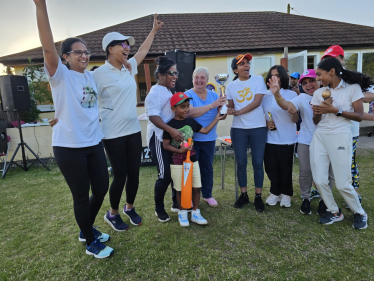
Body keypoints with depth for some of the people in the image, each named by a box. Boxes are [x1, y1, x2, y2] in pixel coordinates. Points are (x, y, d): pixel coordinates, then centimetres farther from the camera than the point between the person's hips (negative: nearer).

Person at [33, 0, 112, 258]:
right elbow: (48, 48, -23)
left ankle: (87, 229, 39)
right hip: (69, 146, -7)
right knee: (81, 196, 5)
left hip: (94, 143, 7)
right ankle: (91, 243, 26)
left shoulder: (90, 76, 11)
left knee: (101, 189, 14)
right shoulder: (61, 75, -7)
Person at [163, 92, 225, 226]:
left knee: (196, 187, 8)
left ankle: (195, 213, 25)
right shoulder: (170, 125, -11)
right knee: (180, 189, 7)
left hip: (192, 160, 5)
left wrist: (217, 118, 12)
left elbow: (205, 130, 12)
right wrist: (180, 150, -24)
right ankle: (182, 213, 27)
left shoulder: (191, 121, 4)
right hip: (177, 163, -5)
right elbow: (166, 145, -11)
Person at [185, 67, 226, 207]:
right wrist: (211, 105, -32)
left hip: (209, 139, 4)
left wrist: (222, 106, -22)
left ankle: (207, 195, 30)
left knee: (207, 168, 14)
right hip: (191, 139, -4)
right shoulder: (188, 95, -9)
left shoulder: (214, 95, 5)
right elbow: (190, 112, -27)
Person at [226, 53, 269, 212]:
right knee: (241, 163, 5)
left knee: (258, 163, 2)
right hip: (238, 129, 2)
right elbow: (231, 106, 12)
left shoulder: (258, 80, 1)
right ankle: (243, 195, 20)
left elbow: (257, 101, -10)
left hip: (258, 128, -2)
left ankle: (258, 197, 15)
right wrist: (229, 110, -11)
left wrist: (239, 112, -16)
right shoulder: (231, 86, 8)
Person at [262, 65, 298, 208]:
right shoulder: (265, 96, 6)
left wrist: (293, 110, -30)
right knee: (271, 168, 9)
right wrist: (266, 122, -5)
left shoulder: (291, 95, -3)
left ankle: (286, 194, 28)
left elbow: (295, 119, -8)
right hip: (269, 139, 3)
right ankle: (275, 192, 29)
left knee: (285, 168, 8)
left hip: (286, 139, -3)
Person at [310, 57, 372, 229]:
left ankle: (360, 213, 25)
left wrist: (335, 110, -14)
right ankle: (334, 212, 24)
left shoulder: (353, 88, -1)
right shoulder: (319, 93, 9)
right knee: (319, 180, 3)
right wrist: (319, 110, -12)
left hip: (340, 137, -4)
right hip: (319, 137, 4)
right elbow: (315, 121, 9)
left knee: (342, 184, -2)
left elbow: (359, 116, -6)